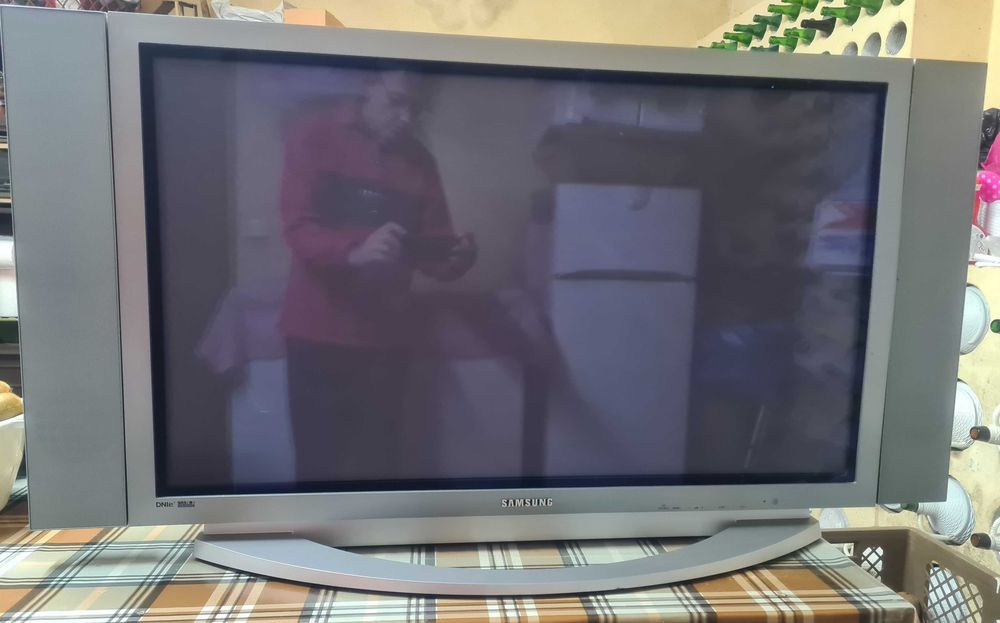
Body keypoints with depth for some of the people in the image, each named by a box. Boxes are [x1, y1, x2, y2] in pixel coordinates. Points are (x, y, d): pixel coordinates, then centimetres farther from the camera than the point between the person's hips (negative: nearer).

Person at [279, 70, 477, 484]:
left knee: (380, 463, 7)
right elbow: (297, 228, -12)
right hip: (318, 331, -3)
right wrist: (353, 252, -31)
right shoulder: (314, 135, -2)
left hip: (385, 335, 3)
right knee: (319, 462, 2)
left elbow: (432, 248, 6)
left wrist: (455, 259, -17)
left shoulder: (419, 161, 9)